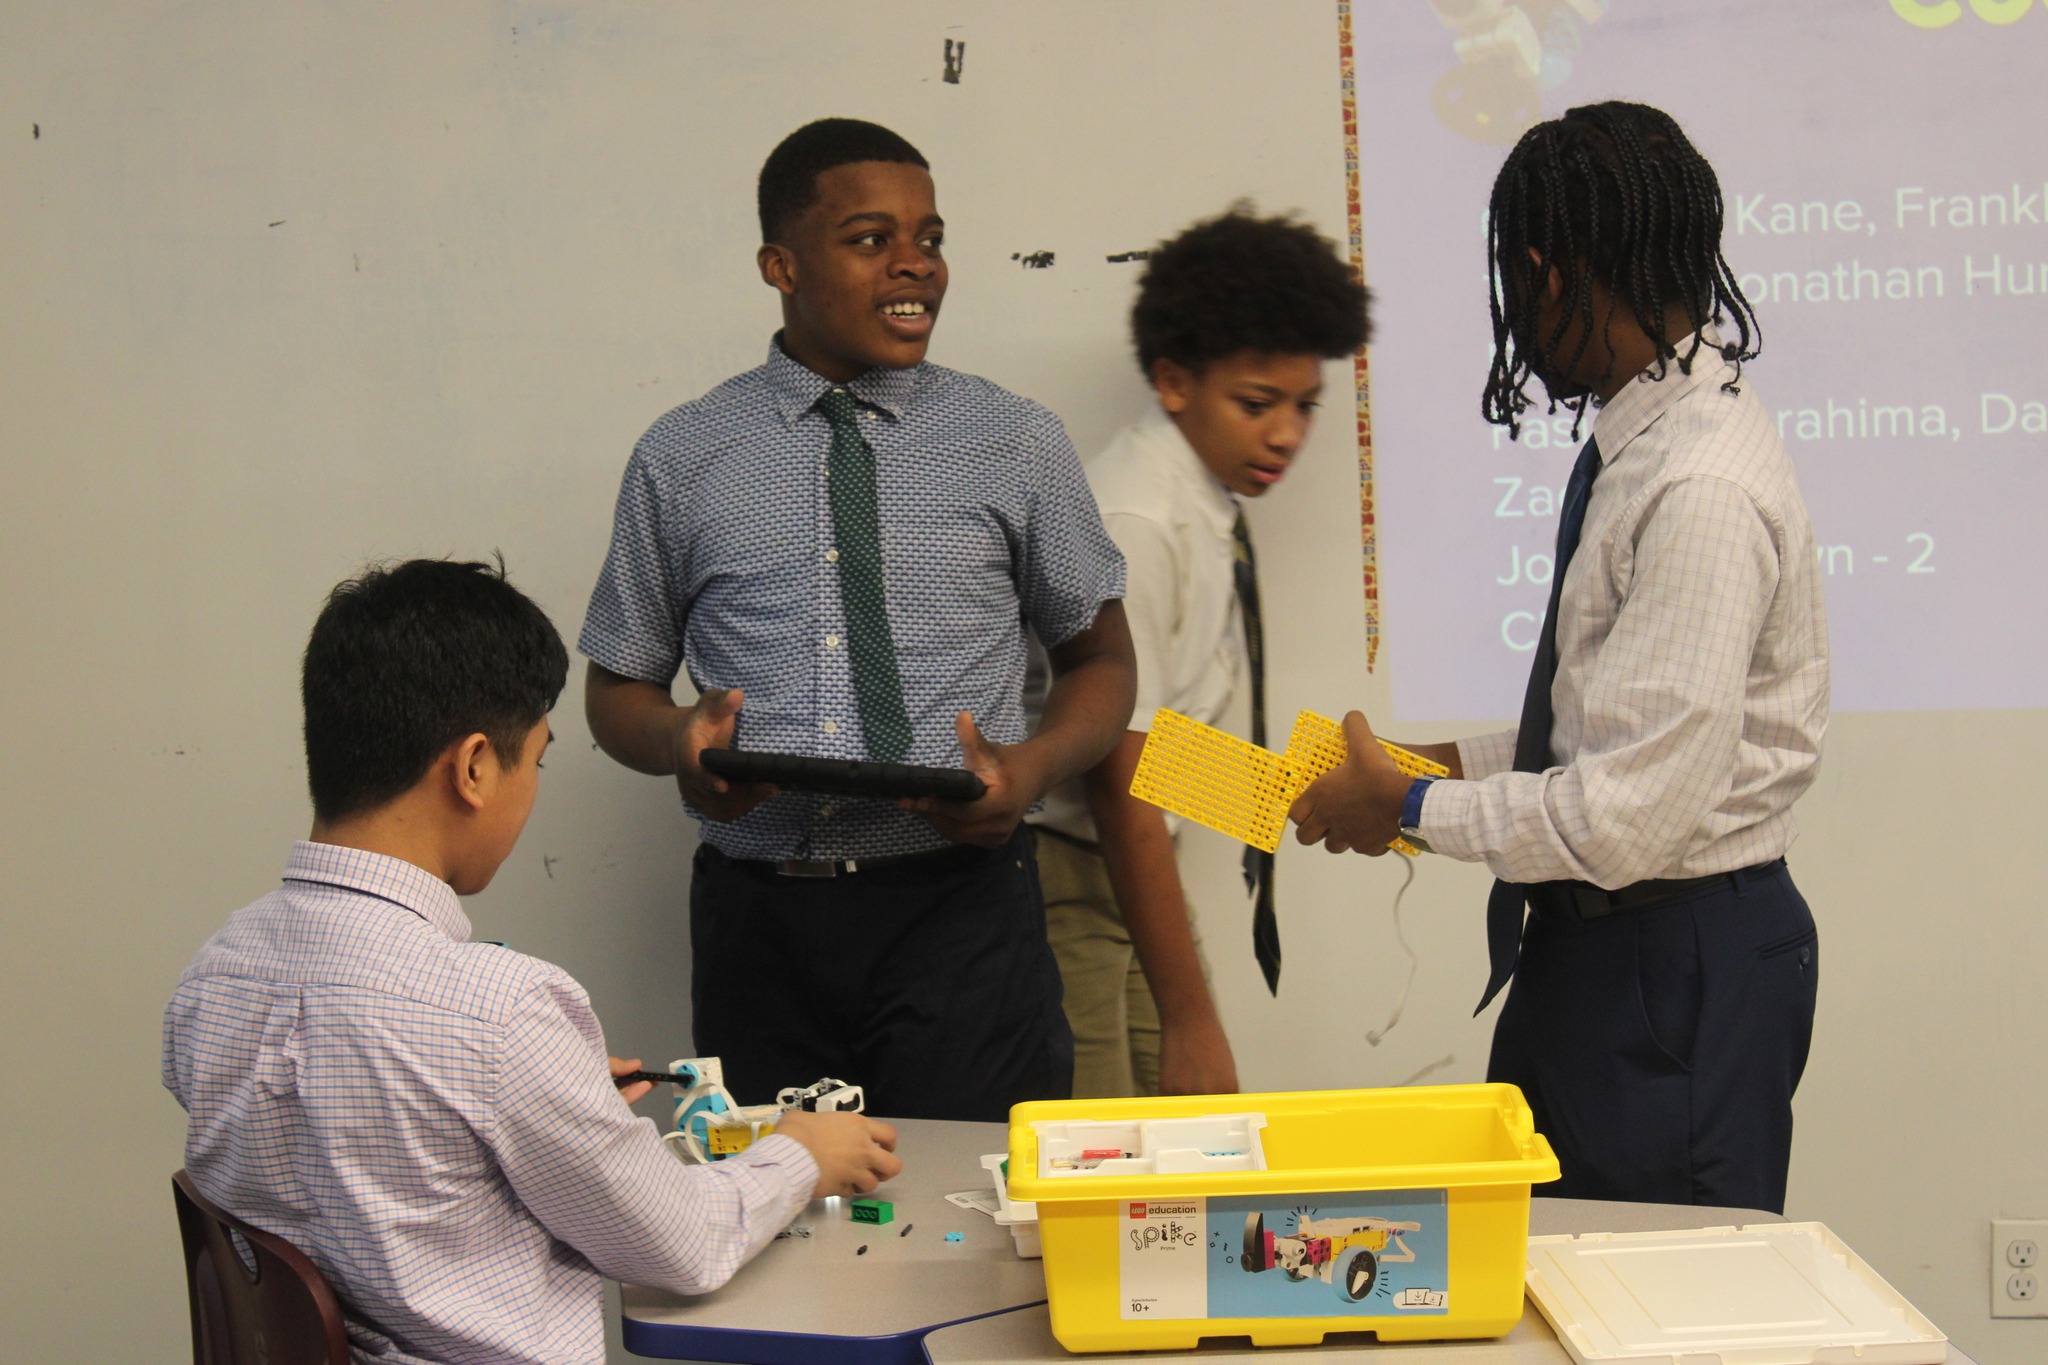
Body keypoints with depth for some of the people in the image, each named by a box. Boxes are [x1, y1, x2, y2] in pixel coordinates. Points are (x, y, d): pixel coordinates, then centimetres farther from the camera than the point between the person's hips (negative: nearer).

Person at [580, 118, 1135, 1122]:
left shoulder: (1018, 443, 7)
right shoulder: (678, 460, 7)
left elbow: (1102, 657, 13)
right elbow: (618, 686, 14)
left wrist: (1031, 768, -8)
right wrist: (679, 741, -9)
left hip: (959, 908, 0)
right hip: (758, 918, 1)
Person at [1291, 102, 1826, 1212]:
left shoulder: (1700, 489, -23)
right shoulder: (1639, 445, 7)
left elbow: (1634, 814, -25)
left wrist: (1409, 809, -13)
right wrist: (1459, 765, 8)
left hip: (1677, 975, -9)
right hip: (1591, 948, 10)